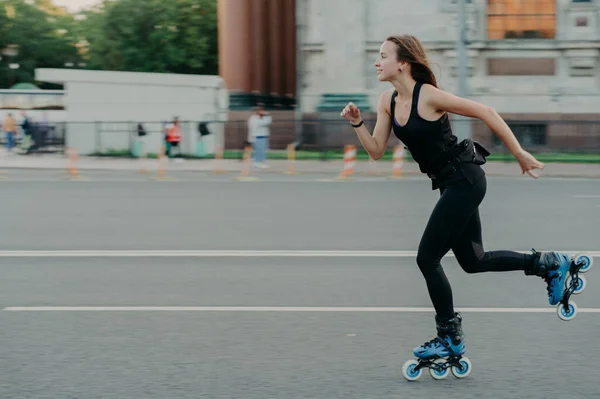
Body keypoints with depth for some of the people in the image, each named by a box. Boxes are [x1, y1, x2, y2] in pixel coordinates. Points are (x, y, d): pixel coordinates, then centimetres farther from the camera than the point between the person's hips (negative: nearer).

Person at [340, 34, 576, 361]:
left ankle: (451, 338, 9)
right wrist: (357, 123, -11)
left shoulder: (428, 96, -19)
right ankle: (550, 264, 28)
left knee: (427, 259, -6)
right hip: (450, 184, 9)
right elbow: (376, 151, 5)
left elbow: (485, 112, -14)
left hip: (465, 180, -9)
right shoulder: (387, 100, 3)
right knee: (472, 261, 15)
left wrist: (520, 154, -11)